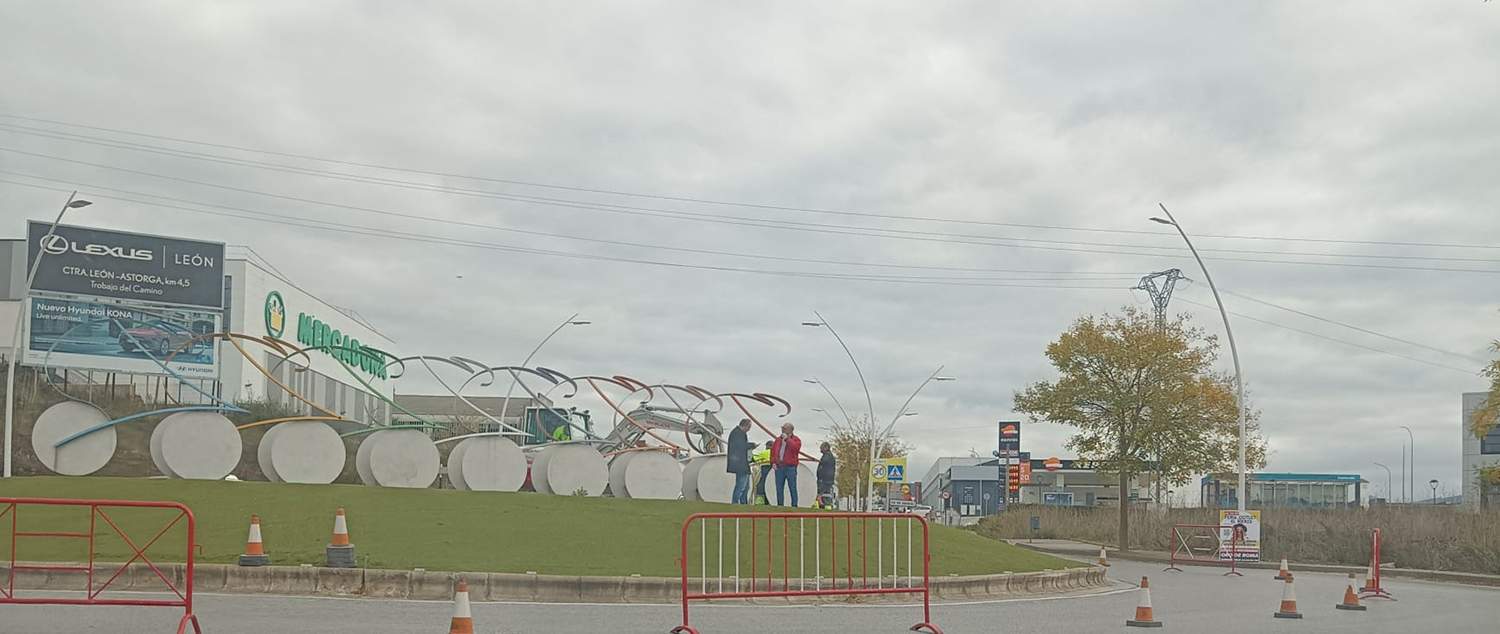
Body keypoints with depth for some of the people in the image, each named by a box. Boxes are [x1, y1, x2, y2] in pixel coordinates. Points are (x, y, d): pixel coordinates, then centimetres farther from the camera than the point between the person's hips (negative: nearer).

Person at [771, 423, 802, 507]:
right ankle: (780, 505, 13)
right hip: (779, 467, 5)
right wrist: (773, 462, 6)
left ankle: (794, 505, -1)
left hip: (790, 467, -5)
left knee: (793, 488, -4)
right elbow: (773, 451, 18)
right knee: (779, 488, 7)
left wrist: (787, 439, -15)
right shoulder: (778, 439, 16)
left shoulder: (796, 439, 1)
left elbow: (795, 447, -20)